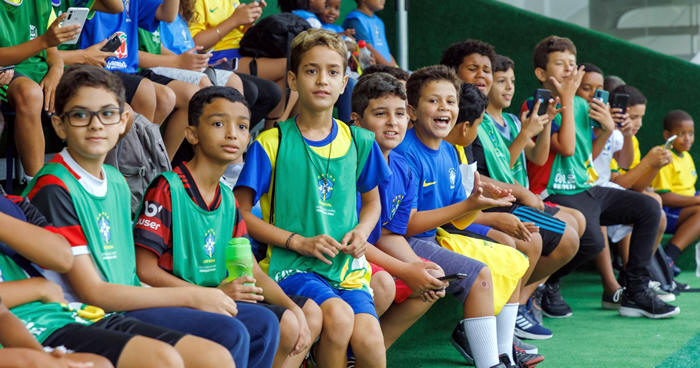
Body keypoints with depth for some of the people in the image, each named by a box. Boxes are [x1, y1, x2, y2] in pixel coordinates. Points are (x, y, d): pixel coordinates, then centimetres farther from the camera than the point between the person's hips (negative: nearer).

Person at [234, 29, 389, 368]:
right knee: (338, 315, -33)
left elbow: (371, 202, 26)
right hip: (291, 264, -3)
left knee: (368, 339, -25)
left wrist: (362, 231, 3)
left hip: (346, 264, 3)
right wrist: (299, 242, -9)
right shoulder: (272, 143, -1)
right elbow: (240, 213, -1)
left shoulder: (359, 142, 11)